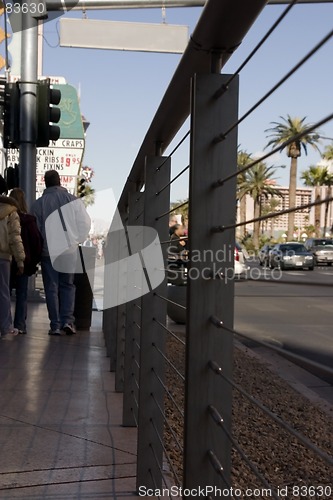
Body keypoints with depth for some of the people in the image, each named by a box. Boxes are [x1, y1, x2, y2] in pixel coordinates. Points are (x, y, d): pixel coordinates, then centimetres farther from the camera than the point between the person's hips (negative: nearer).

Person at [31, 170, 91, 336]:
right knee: (68, 285, 14)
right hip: (70, 250, 1)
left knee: (51, 288, 7)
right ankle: (67, 320, 2)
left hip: (48, 251, 0)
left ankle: (55, 325, 5)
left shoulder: (38, 204, -3)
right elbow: (85, 223, -3)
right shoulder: (73, 200, -3)